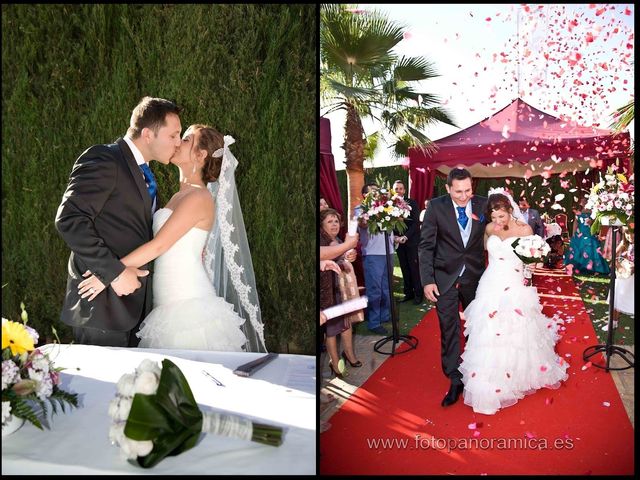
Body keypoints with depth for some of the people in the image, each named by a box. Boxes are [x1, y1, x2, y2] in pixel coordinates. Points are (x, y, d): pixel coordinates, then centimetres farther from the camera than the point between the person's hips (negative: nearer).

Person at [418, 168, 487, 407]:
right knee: (449, 329, 2)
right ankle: (455, 380, 14)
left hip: (475, 277, 2)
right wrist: (427, 281, -14)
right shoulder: (436, 206, -10)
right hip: (445, 278, -2)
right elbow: (426, 245, -9)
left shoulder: (483, 205, -6)